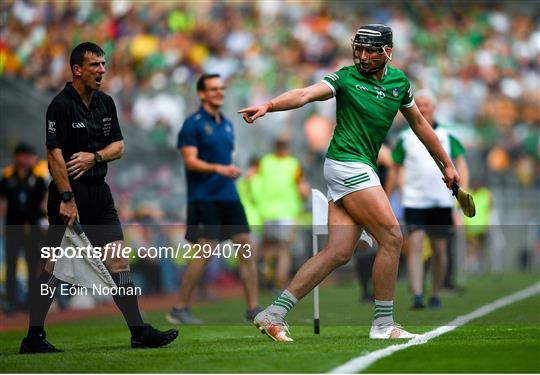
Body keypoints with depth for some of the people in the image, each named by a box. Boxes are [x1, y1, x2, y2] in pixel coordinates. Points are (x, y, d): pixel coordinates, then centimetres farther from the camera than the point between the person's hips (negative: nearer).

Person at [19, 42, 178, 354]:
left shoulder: (105, 103, 11)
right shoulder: (61, 105, -11)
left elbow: (119, 146, 14)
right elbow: (54, 153, -17)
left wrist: (94, 157, -7)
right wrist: (66, 198, -21)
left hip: (98, 191, 7)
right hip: (68, 191, -7)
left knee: (118, 257, 3)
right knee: (54, 265, -4)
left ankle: (139, 331, 3)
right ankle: (34, 337, 3)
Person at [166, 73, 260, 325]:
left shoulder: (227, 125, 17)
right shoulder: (193, 124, -6)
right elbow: (190, 161, -15)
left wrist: (233, 172, 15)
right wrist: (218, 168, -27)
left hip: (228, 196, 7)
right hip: (203, 198, -7)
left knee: (246, 249, -1)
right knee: (205, 252, -12)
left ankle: (253, 308, 3)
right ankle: (179, 309, -1)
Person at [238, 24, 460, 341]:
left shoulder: (398, 81, 14)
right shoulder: (346, 78, -4)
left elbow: (418, 122, 24)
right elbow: (306, 94, -19)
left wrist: (447, 163, 28)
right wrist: (268, 106, -37)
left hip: (362, 169, 7)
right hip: (347, 163, -7)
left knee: (339, 253, -1)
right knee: (392, 237, -11)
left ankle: (274, 314, 1)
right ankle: (383, 324, -2)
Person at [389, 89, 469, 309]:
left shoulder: (446, 136, 7)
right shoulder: (405, 138, 5)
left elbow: (461, 162, 9)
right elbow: (397, 167, 11)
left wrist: (463, 191, -3)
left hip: (441, 201, 1)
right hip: (414, 201, -1)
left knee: (439, 249, 6)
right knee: (415, 245, -15)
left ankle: (436, 295, 20)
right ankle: (417, 295, -21)